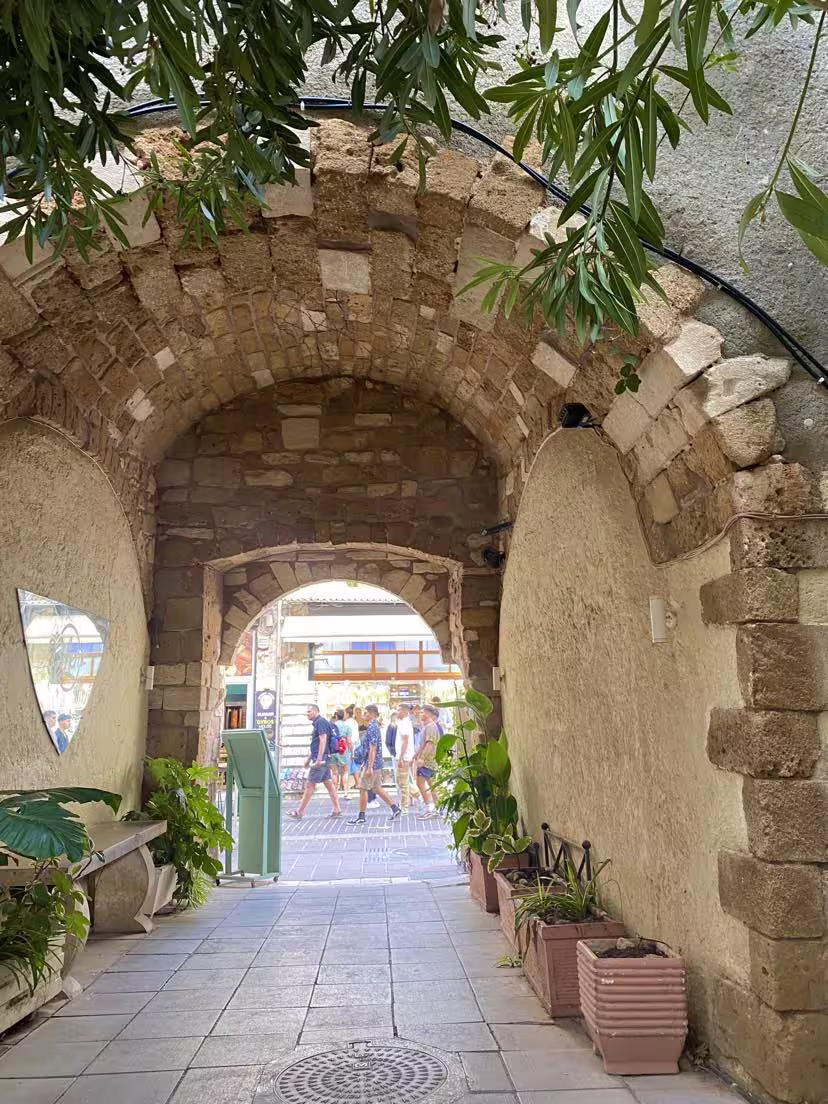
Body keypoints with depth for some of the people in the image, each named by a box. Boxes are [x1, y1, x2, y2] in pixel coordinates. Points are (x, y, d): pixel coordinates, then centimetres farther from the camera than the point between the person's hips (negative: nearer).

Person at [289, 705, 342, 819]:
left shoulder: (320, 722, -11)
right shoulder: (318, 723, 20)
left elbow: (323, 740, -20)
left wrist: (319, 759, -24)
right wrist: (309, 758, 29)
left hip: (321, 758, -10)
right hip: (324, 758, 10)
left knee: (310, 785, -5)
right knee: (328, 783, 9)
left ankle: (299, 812, -1)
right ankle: (337, 810, 9)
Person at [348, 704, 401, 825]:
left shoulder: (372, 728, -18)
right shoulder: (375, 727, 14)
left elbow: (373, 749, -23)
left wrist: (369, 767, -23)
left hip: (370, 764, -10)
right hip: (376, 764, 10)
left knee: (363, 789, -1)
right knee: (377, 789, 15)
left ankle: (361, 816, 6)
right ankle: (395, 807, 16)